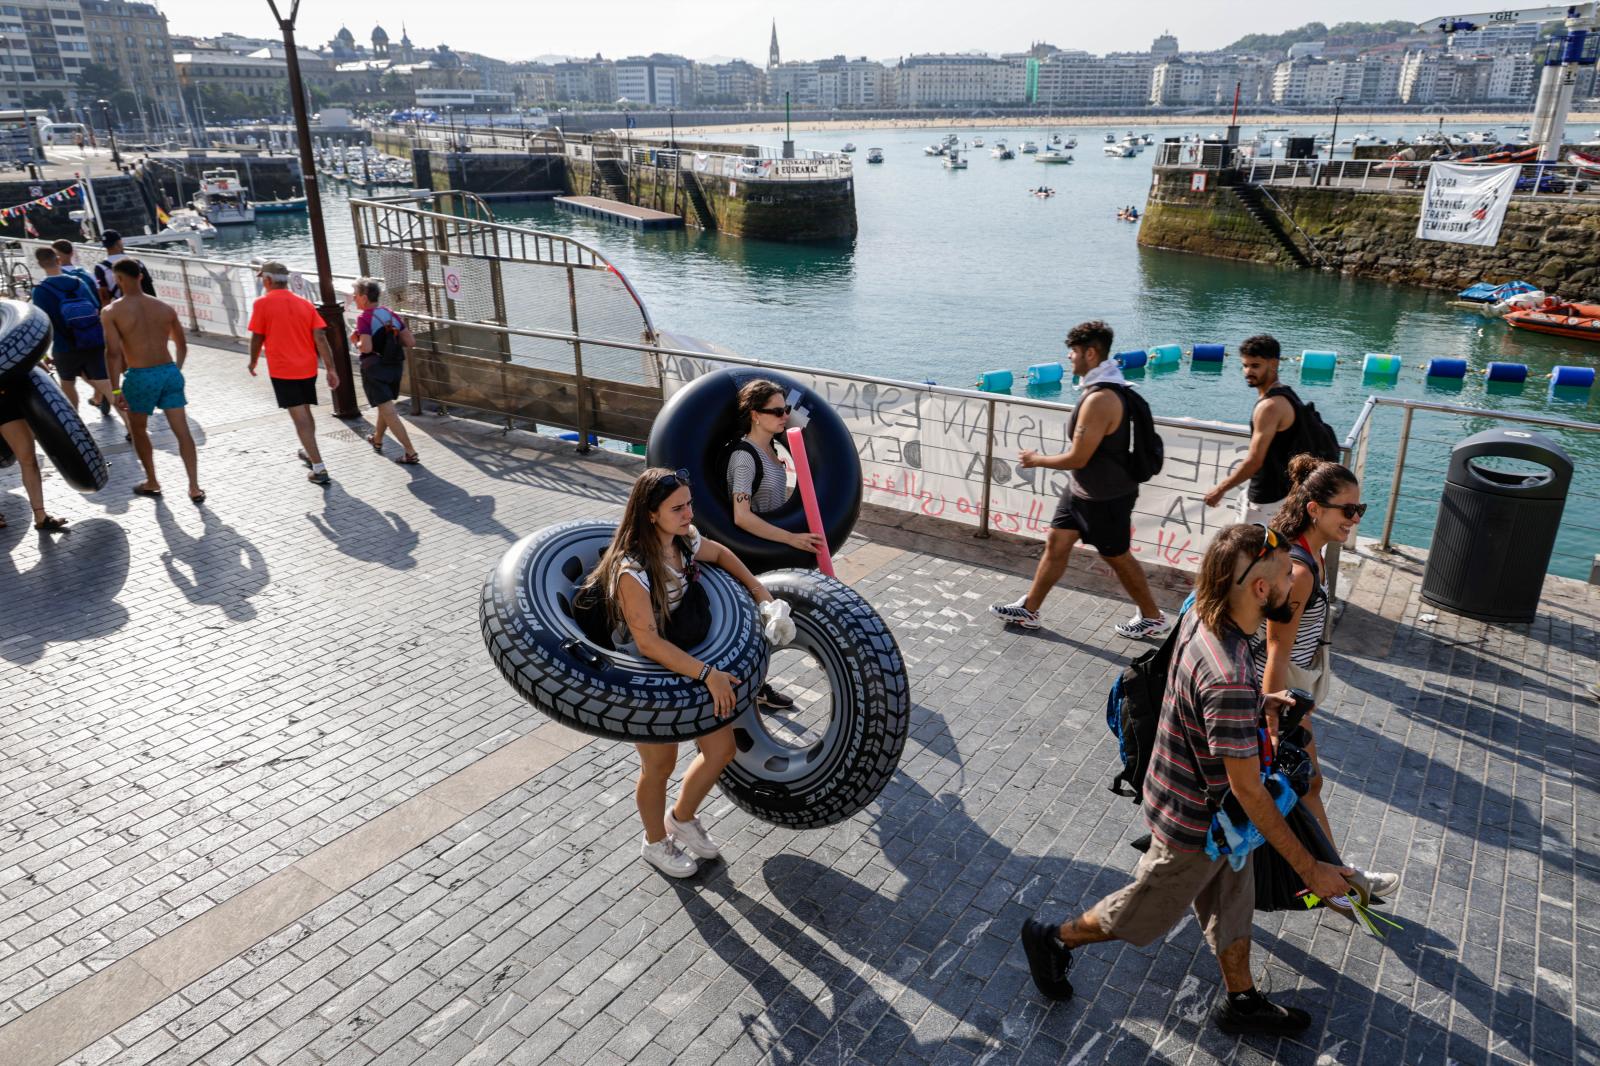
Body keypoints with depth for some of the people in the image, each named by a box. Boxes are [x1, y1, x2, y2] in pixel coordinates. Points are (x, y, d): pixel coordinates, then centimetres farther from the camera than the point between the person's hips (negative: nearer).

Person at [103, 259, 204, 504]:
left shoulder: (112, 312, -5)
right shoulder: (164, 308, 7)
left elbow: (113, 352, -13)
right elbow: (182, 346, 15)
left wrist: (115, 389, -10)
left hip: (140, 376, -3)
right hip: (170, 371, 3)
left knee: (138, 430, 19)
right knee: (182, 431, 2)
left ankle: (152, 483, 29)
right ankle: (195, 488, -4)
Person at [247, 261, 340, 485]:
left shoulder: (262, 303, -5)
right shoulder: (305, 303, 6)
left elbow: (257, 338, -2)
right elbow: (320, 338, -1)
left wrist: (253, 362, 15)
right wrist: (331, 369, -2)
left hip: (282, 370, -5)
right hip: (308, 368, 5)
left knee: (300, 418, -6)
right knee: (305, 412, 23)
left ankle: (319, 469, -11)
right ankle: (309, 453, 40)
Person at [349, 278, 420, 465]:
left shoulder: (364, 317, -13)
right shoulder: (391, 314, 6)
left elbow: (366, 347, -23)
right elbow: (410, 343, 2)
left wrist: (355, 342, -4)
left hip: (374, 367, -7)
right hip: (394, 365, 7)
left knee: (388, 412, -6)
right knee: (385, 406, 26)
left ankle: (411, 453, -13)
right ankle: (377, 440, 47)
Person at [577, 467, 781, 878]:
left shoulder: (686, 542, -7)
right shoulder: (631, 570, -29)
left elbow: (720, 554, 17)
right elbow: (648, 641, -31)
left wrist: (757, 588, 6)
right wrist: (707, 674, -33)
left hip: (689, 664, 7)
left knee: (722, 748, 10)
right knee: (660, 765, 11)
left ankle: (682, 818, 38)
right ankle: (655, 843, 40)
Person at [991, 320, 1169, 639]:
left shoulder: (1099, 400, -30)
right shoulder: (1108, 387, 2)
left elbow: (1077, 458, -26)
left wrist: (1038, 460, -11)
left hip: (1104, 498, -10)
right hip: (1082, 489, 10)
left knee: (1117, 557, 8)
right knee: (1056, 544, 14)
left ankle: (1153, 618, 28)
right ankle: (1029, 610, 25)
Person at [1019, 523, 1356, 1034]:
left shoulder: (1201, 616, -12)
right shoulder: (1229, 682, -40)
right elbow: (1248, 790, -30)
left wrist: (1257, 701, 8)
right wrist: (1309, 868, -21)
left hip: (1210, 805, 8)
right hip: (1195, 823, -8)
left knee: (1232, 900, 27)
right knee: (1147, 911, 17)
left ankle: (1241, 1000, 48)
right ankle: (1054, 938, 37)